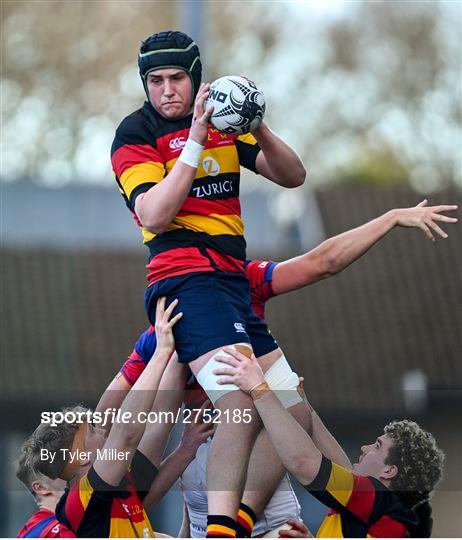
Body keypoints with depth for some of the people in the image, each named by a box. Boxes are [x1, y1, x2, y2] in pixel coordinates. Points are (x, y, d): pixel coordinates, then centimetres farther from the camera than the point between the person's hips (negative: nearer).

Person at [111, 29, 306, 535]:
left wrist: (258, 130, -7)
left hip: (232, 279, 8)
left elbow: (292, 176, 11)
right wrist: (195, 141, -19)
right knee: (244, 403, -28)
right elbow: (154, 216, -15)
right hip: (187, 278, -8)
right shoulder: (136, 134, -2)